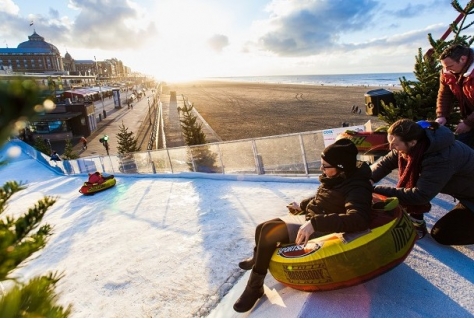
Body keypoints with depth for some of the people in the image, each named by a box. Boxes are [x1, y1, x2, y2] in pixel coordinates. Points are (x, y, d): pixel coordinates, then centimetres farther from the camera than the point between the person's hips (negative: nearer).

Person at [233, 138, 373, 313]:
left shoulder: (356, 188, -23)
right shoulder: (337, 177, 2)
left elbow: (359, 219, -40)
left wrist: (315, 223, -42)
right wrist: (302, 205, 8)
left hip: (320, 231, -8)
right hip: (308, 218, 9)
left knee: (269, 231, -23)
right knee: (262, 228, 2)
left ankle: (255, 286, -6)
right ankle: (258, 258, 36)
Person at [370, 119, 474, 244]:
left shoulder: (441, 158, -41)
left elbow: (420, 195, -39)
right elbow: (386, 162, -9)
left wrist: (377, 189, -40)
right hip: (462, 187, 7)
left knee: (441, 235, -7)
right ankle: (417, 223, 4)